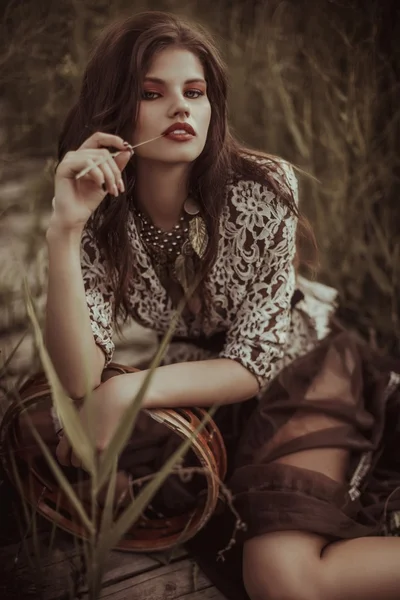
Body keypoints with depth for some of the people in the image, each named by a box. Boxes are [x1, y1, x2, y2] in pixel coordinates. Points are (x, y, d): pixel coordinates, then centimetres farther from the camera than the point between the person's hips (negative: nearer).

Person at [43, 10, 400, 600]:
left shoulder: (262, 189, -19)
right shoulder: (102, 219, -12)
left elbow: (255, 361, -16)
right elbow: (80, 379, -22)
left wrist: (129, 391, -29)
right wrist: (64, 230, -32)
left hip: (296, 370, -2)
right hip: (197, 403, 3)